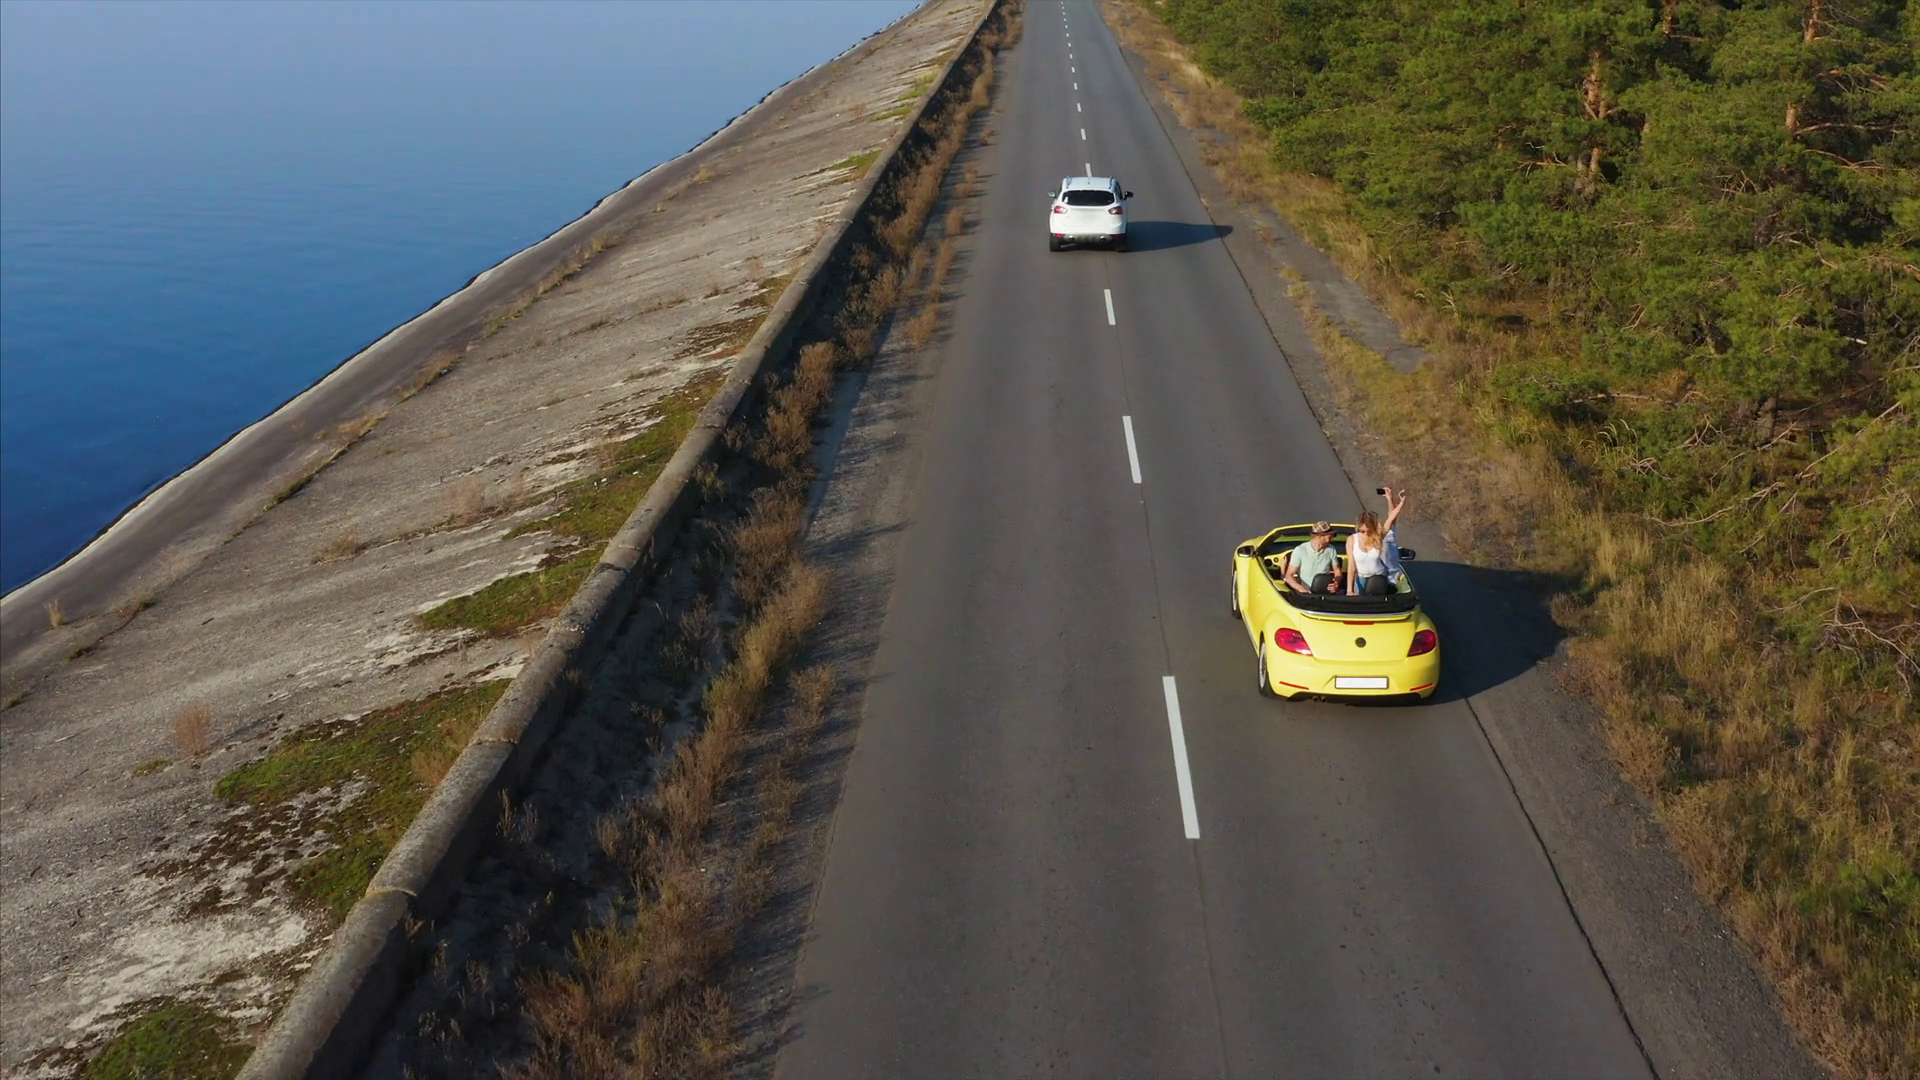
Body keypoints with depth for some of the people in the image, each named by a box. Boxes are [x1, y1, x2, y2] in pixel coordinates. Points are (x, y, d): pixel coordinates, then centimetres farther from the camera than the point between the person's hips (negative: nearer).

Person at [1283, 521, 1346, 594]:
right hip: (1306, 593, -3)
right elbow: (1289, 575, -3)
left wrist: (1336, 582, -9)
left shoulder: (1331, 550, 5)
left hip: (1326, 592, 3)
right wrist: (1301, 588, -22)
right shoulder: (1300, 550, -5)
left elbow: (1337, 571, 15)